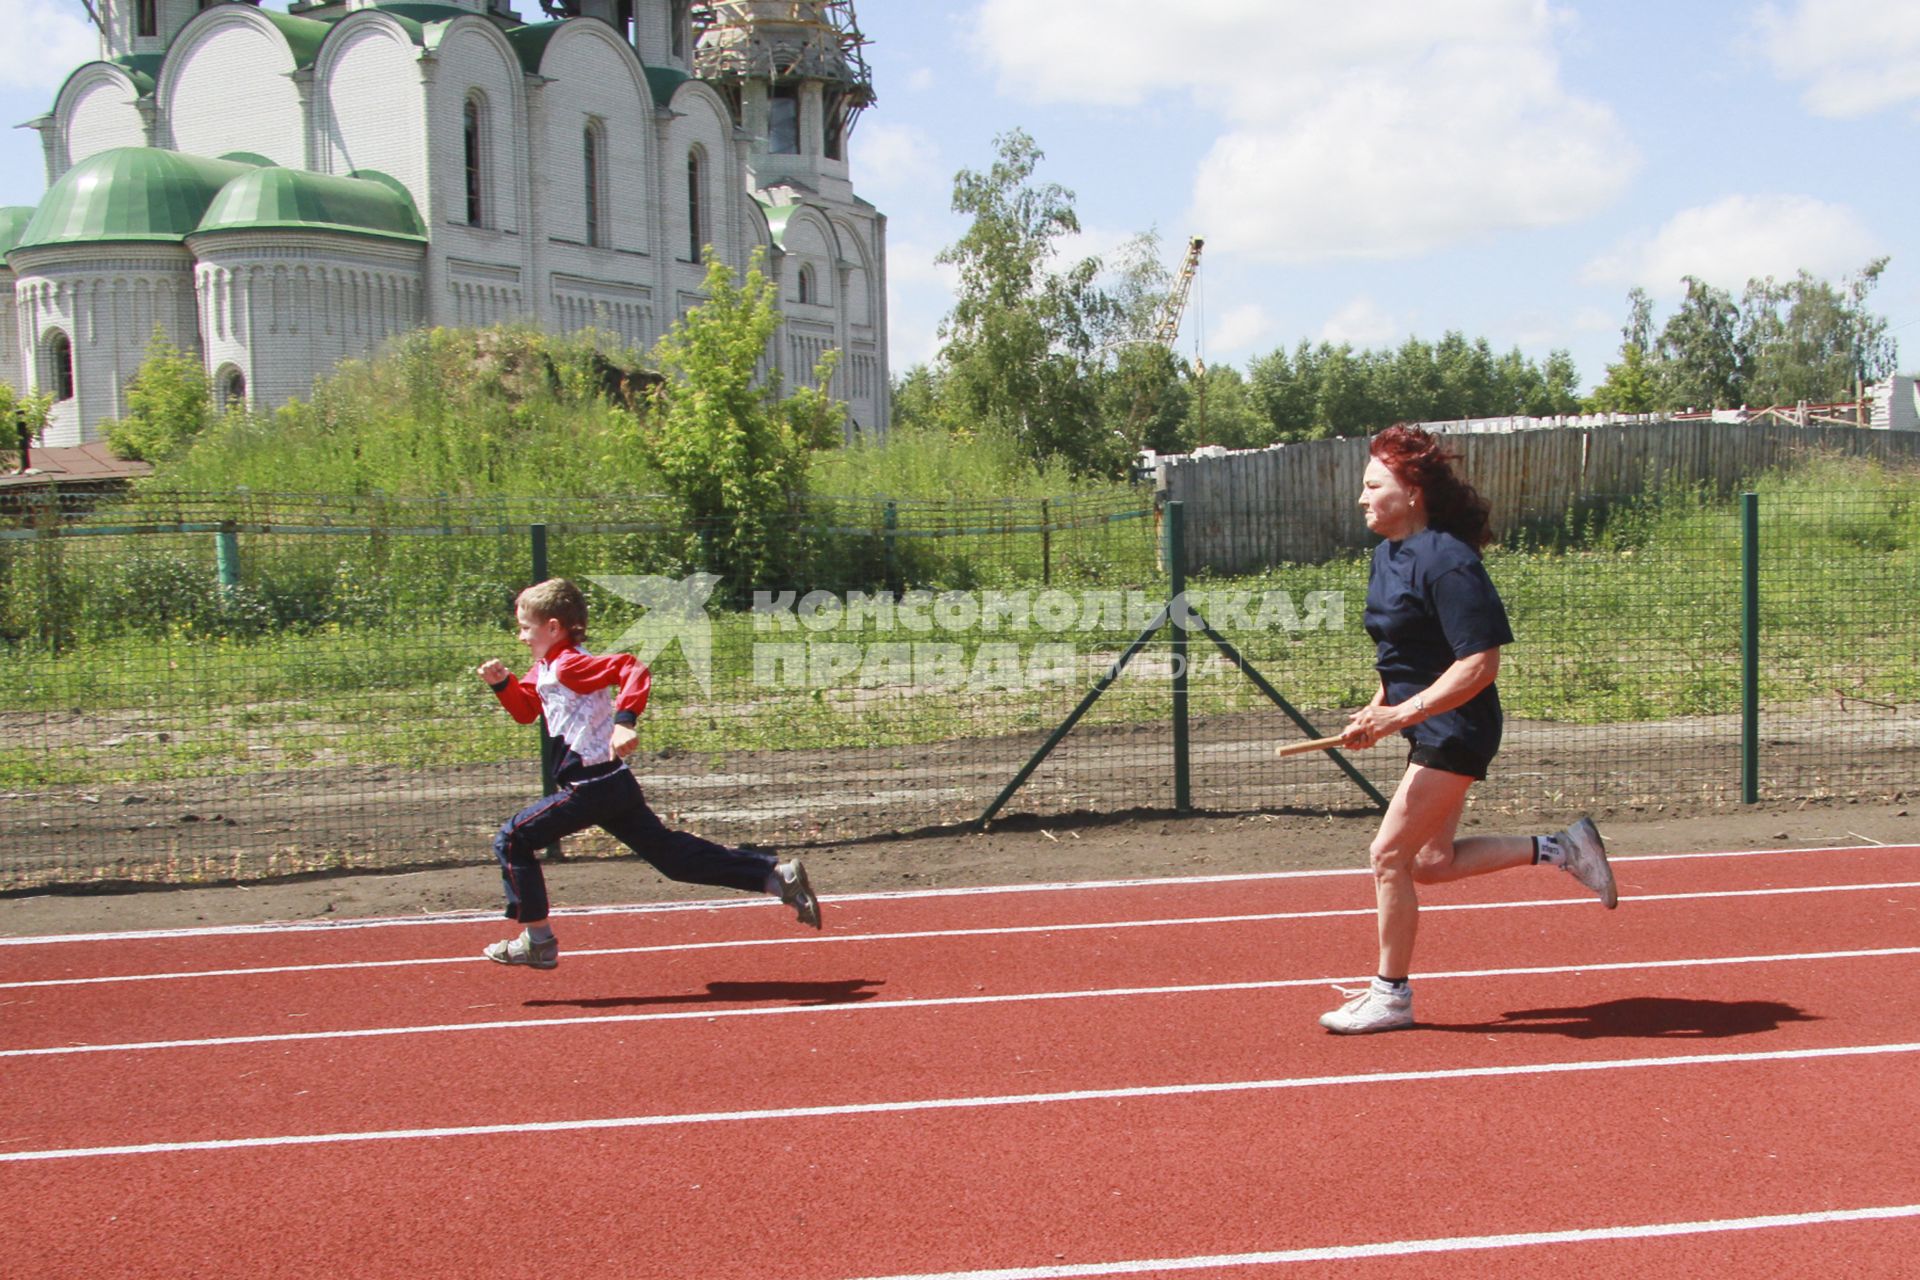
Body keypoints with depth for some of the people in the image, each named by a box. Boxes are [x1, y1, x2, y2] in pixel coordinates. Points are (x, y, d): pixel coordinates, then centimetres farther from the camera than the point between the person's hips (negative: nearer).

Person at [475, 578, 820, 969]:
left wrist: (624, 722, -36)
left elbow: (633, 669, -25)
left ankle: (538, 941, 3)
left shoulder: (569, 665, -13)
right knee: (671, 854, 10)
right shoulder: (544, 669, 17)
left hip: (594, 786, -10)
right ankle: (779, 875, 9)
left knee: (512, 840, -3)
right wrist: (502, 683, 13)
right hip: (612, 786, 10)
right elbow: (525, 709, 31)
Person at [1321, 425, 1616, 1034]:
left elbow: (1479, 663, -26)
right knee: (1432, 862, 14)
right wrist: (1378, 708, 10)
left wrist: (1400, 715, -28)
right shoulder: (1389, 553, 7)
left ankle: (1391, 995, 8)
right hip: (1431, 731, 10)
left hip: (1455, 730, -10)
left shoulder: (1446, 562, -22)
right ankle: (1560, 849, 26)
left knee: (1390, 854, -6)